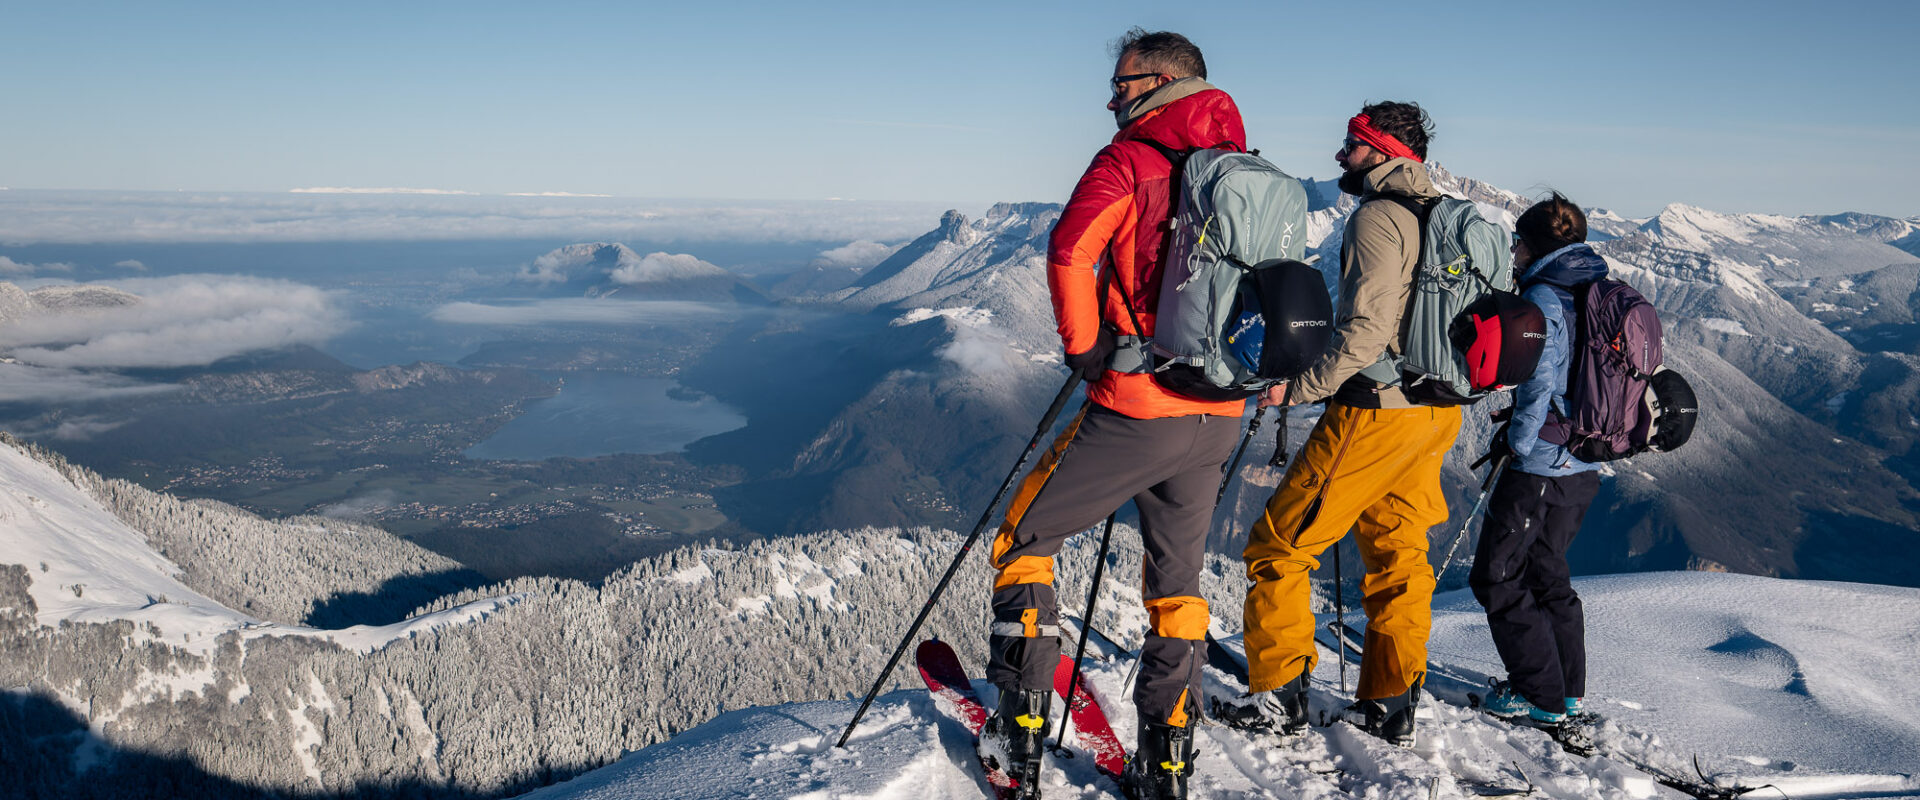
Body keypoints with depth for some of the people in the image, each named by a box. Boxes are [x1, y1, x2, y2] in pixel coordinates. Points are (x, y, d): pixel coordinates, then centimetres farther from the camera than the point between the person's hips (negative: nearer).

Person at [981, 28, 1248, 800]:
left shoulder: (1130, 160, -8)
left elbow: (1071, 251, -23)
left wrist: (1085, 345, -11)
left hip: (1137, 409, -7)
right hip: (1219, 418, 7)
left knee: (1024, 540, 11)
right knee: (1176, 581, 18)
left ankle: (1021, 733, 12)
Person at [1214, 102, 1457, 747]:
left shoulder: (1378, 217, -14)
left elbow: (1366, 332, -23)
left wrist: (1297, 386, -16)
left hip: (1378, 410, -9)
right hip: (1439, 410, 9)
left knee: (1280, 544, 0)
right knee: (1396, 552, 16)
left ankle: (1279, 697, 5)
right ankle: (1392, 705, 21)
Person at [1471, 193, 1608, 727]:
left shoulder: (1541, 298, -15)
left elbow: (1539, 383, -23)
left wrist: (1515, 441, -11)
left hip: (1539, 465, -9)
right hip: (1584, 465, 9)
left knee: (1498, 579, 2)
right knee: (1547, 571, 21)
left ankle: (1541, 697, 5)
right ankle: (1568, 687, 28)